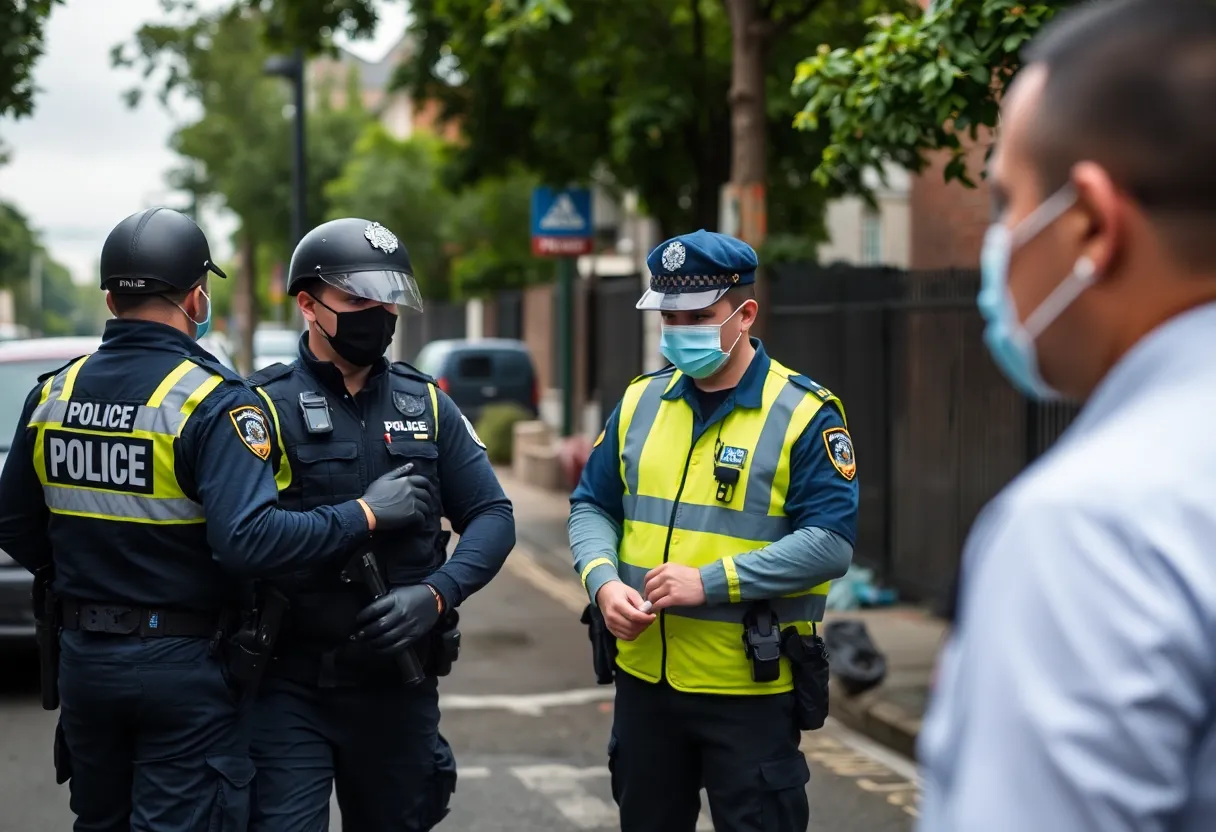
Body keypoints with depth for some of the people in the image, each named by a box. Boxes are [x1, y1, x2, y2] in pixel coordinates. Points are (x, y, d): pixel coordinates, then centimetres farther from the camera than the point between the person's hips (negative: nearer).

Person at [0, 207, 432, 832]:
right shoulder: (213, 400, -17)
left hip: (84, 660, 6)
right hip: (184, 665, -6)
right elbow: (250, 539, -29)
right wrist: (366, 515, -19)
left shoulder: (52, 394, 1)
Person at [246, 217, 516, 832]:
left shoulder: (427, 405, 6)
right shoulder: (266, 406, -7)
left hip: (400, 683, 5)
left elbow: (491, 517, 4)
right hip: (291, 687, -4)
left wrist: (436, 594, -12)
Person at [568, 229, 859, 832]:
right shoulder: (641, 402, 7)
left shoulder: (803, 414, -10)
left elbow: (830, 543, -17)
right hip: (644, 676, 5)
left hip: (750, 690, -5)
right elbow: (592, 506, 11)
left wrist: (709, 582, -23)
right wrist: (603, 581, -10)